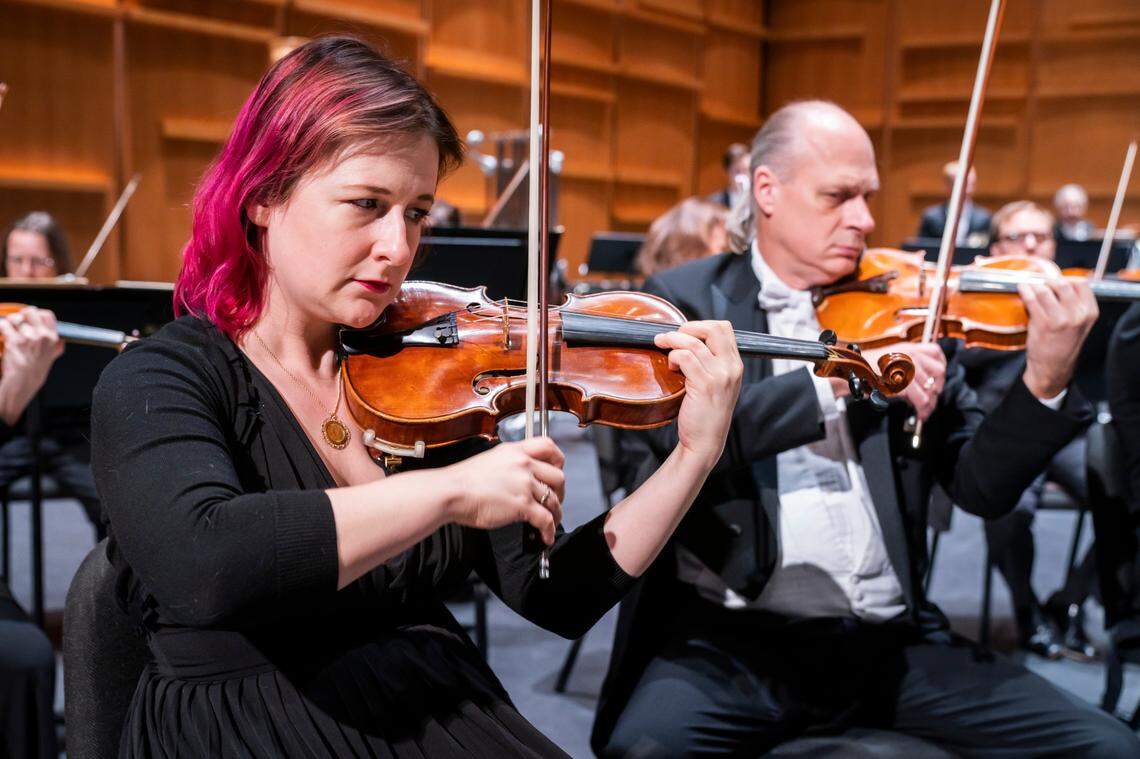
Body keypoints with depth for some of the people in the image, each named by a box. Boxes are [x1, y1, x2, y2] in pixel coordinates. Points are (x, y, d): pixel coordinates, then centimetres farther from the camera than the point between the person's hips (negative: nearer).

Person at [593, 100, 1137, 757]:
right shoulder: (689, 299, 4)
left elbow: (982, 487, 6)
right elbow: (683, 433, -16)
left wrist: (1045, 380, -11)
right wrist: (841, 374, -24)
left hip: (892, 638, 4)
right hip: (734, 634, -3)